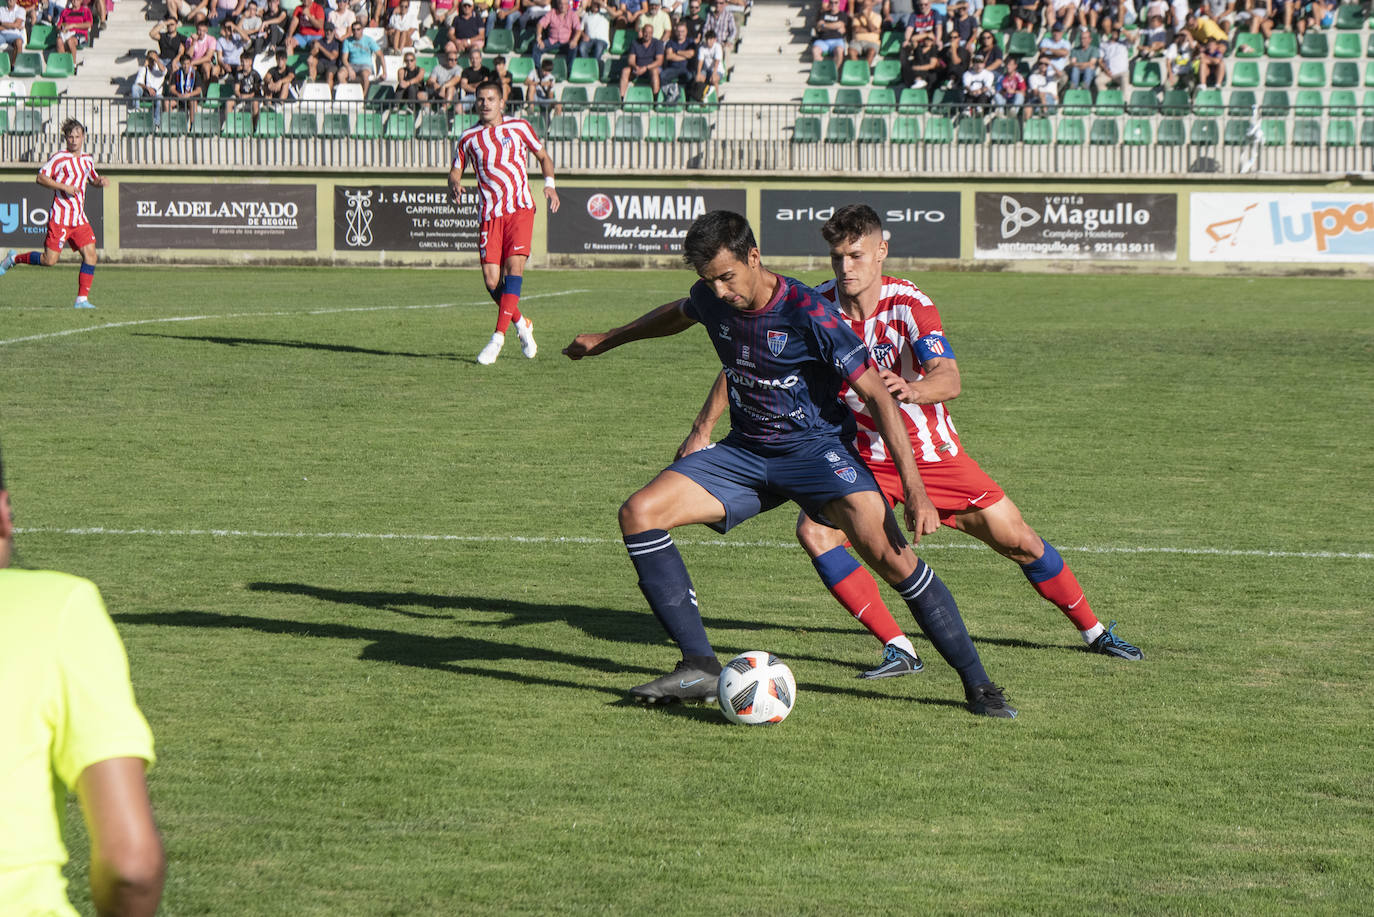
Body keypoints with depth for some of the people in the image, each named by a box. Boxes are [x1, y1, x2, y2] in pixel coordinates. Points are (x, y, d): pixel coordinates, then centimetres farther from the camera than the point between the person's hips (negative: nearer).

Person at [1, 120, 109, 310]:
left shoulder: (88, 159, 13)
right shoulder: (59, 158, -8)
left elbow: (93, 179, 31)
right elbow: (41, 178, -11)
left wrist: (101, 181, 8)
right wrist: (64, 187, -19)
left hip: (79, 218, 6)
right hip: (60, 217, -6)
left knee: (90, 254, -7)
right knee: (49, 260, -8)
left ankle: (82, 299, -2)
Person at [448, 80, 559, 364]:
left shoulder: (519, 127, 6)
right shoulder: (468, 138, 8)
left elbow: (542, 156, 17)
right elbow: (455, 171, 15)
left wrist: (549, 184, 0)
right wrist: (454, 184, -9)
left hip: (521, 209, -2)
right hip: (491, 214, 2)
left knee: (514, 266, -19)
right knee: (491, 279, -6)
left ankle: (498, 338, -22)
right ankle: (522, 324, 20)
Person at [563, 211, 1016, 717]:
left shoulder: (807, 313, -21)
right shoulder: (711, 300, -2)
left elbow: (877, 396, -19)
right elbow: (678, 314, 26)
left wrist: (914, 490, -25)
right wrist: (604, 341, 39)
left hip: (816, 446, -6)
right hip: (744, 451, 6)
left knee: (890, 554, -27)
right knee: (638, 513, -14)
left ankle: (978, 684, -14)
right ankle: (699, 667, -11)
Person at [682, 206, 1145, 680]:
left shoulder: (909, 304, -20)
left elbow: (949, 379, -35)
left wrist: (910, 390, -57)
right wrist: (702, 429, -14)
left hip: (931, 453, -1)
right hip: (861, 456, 2)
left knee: (1018, 541, 0)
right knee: (814, 530, -25)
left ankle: (1093, 632, 25)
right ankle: (898, 649, -20)